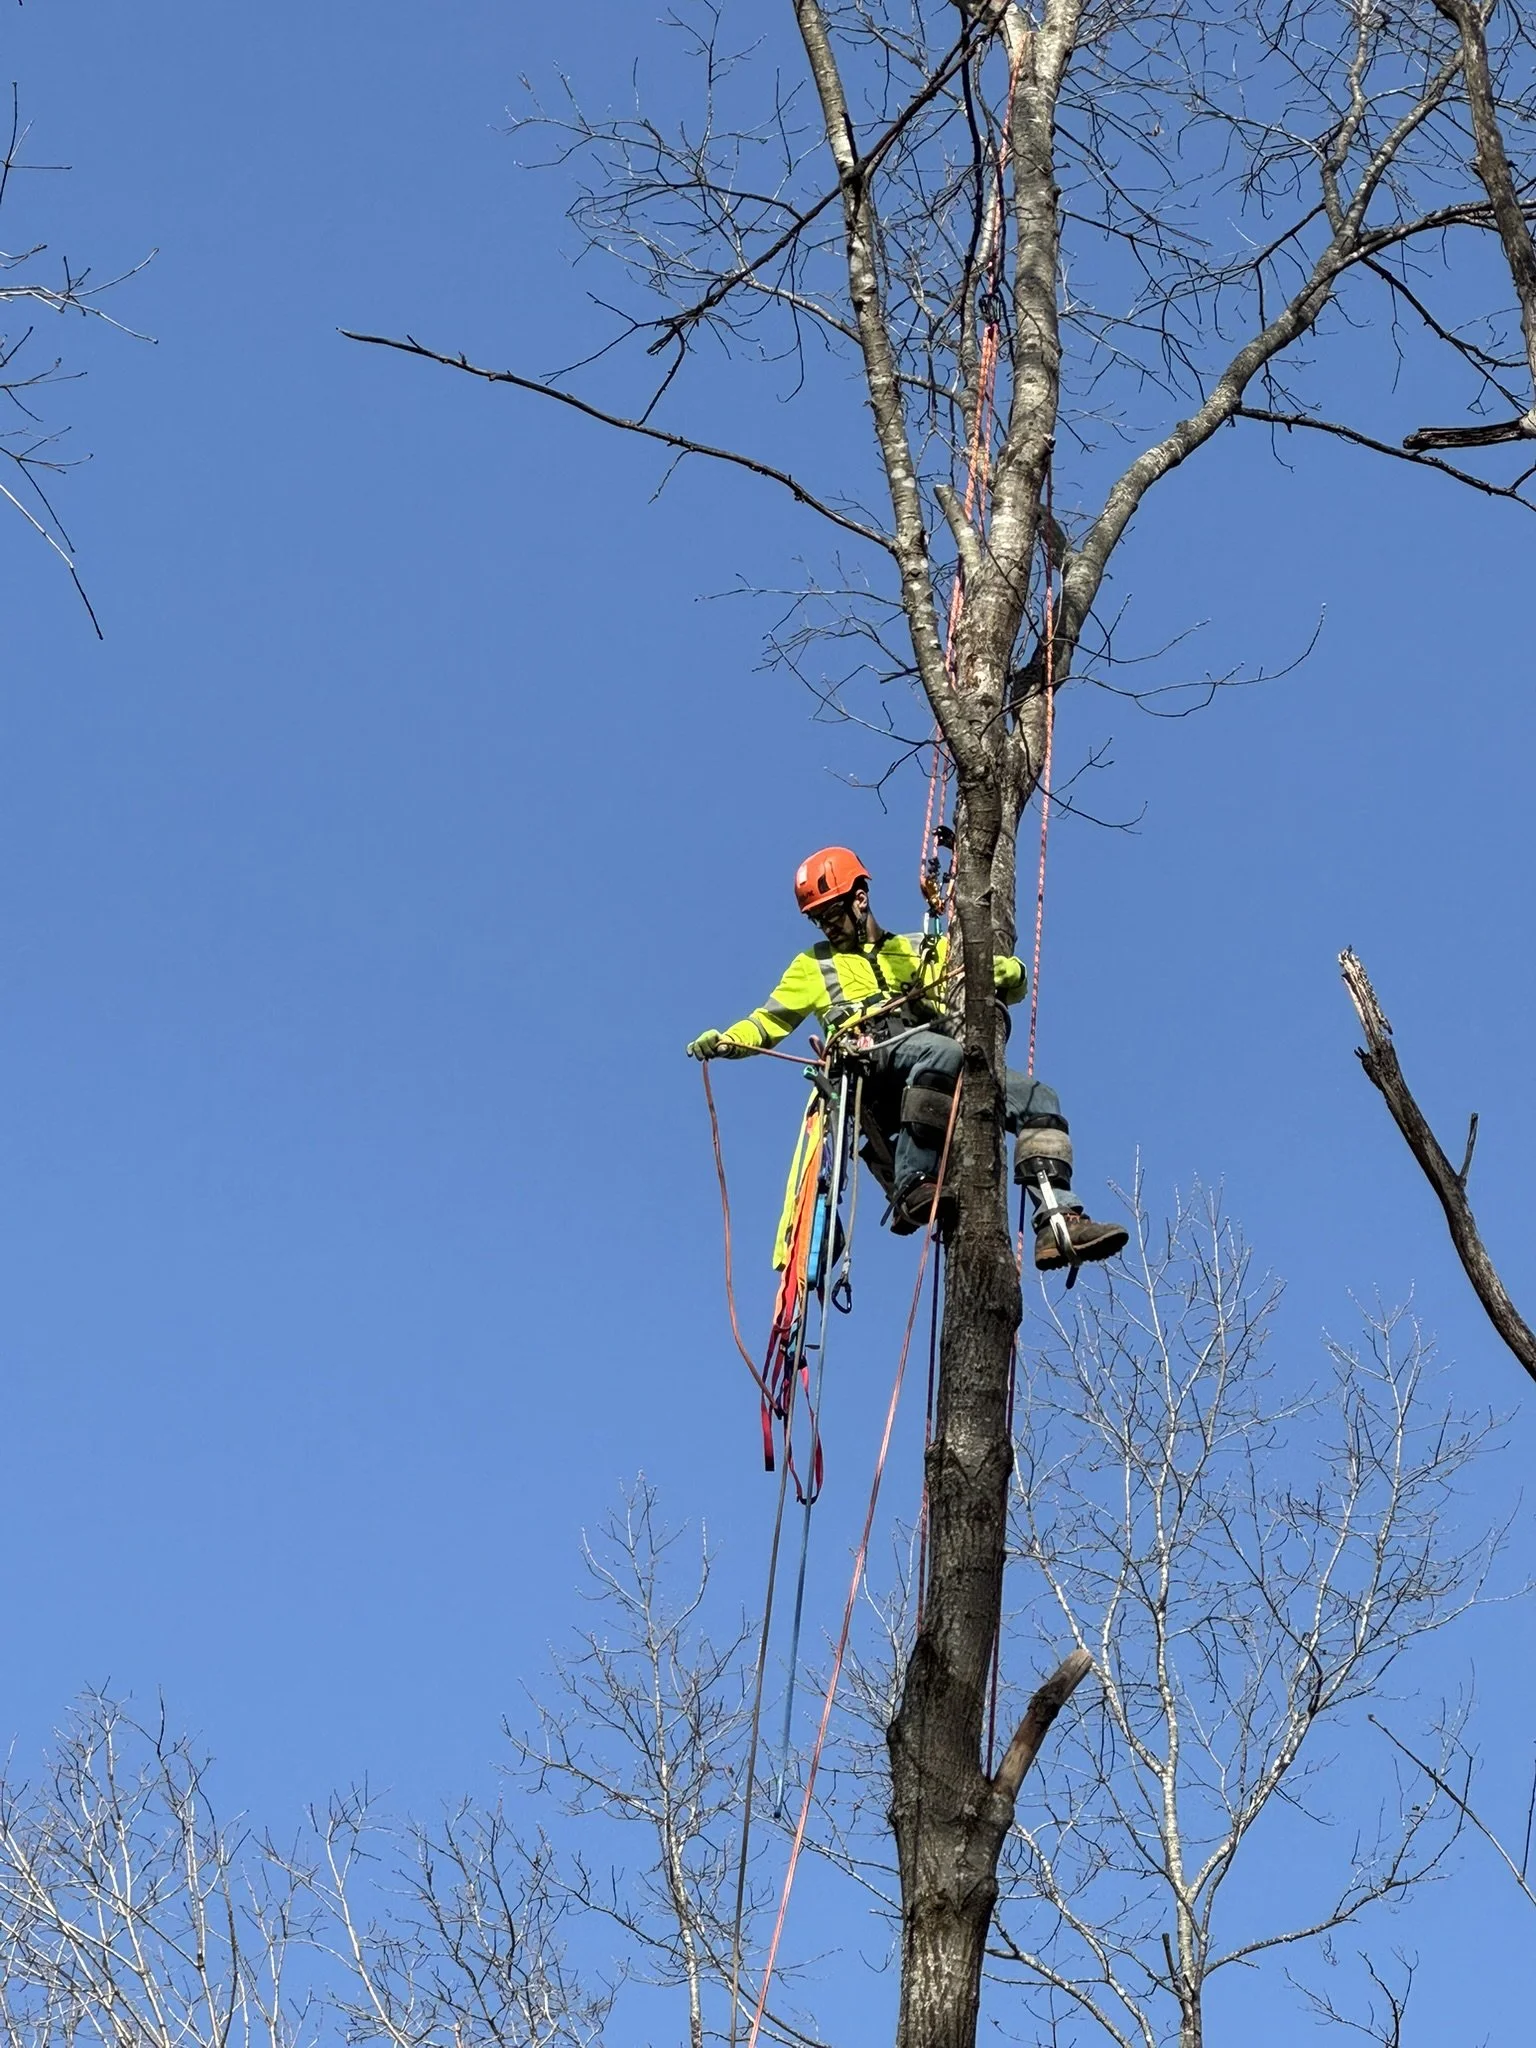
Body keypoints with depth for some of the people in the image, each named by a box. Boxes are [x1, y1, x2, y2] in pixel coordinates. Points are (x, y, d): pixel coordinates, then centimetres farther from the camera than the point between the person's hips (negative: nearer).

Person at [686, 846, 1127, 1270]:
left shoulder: (924, 950, 30)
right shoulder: (814, 965, 30)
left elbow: (1012, 987, 25)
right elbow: (770, 1021, 24)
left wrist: (1009, 972, 0)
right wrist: (725, 1041, 3)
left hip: (948, 1080, 3)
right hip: (868, 1064, -3)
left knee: (1037, 1100, -17)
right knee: (942, 1051, -37)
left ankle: (1061, 1224, -29)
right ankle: (912, 1189, -44)